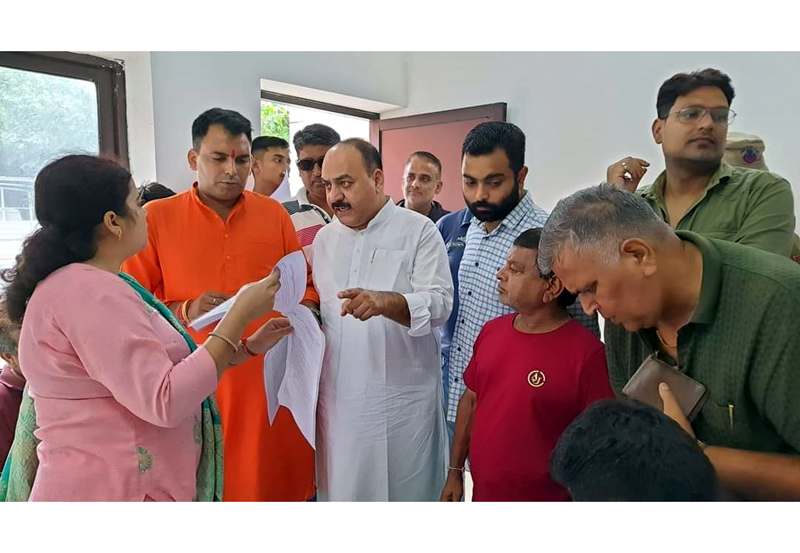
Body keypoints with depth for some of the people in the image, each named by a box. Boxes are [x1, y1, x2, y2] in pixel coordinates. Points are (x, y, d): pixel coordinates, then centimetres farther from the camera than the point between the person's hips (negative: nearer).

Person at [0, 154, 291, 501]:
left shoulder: (91, 286, 11)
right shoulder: (90, 290, -21)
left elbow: (153, 375, 13)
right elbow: (165, 402, -28)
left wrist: (248, 347, 8)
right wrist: (240, 316, -23)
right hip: (111, 493, -10)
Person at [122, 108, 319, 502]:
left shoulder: (274, 214, 6)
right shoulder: (156, 218, -1)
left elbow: (305, 286, 14)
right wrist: (184, 311, -17)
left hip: (271, 383, 2)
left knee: (277, 480, 11)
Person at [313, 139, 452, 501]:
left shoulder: (419, 231, -5)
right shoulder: (324, 238, 11)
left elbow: (439, 303, -17)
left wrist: (384, 301, -34)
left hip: (401, 398, -4)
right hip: (338, 398, 4)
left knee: (405, 492, 7)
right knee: (340, 490, 14)